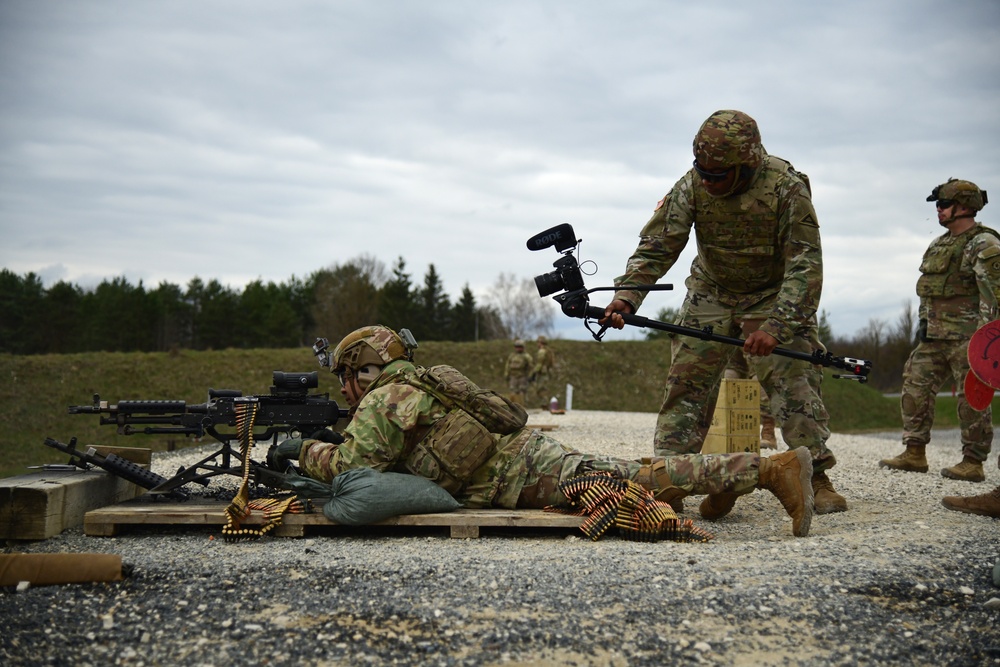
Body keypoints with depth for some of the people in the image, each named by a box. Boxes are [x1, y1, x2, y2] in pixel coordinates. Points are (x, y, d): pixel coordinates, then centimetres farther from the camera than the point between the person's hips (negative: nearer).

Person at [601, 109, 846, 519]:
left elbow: (805, 265, -27)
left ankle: (817, 477, -1)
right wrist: (627, 293, -31)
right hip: (711, 294, 3)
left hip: (774, 296, -3)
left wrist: (775, 327, -37)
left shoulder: (787, 187, -26)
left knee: (794, 380, -12)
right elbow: (657, 245, -14)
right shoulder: (693, 185, -17)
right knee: (686, 380, -5)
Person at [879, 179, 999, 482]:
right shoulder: (939, 244, 17)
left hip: (967, 336, -9)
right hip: (935, 336, 9)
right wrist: (923, 322, 18)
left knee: (972, 398, -4)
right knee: (915, 386, 6)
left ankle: (973, 462, 3)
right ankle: (914, 454, 12)